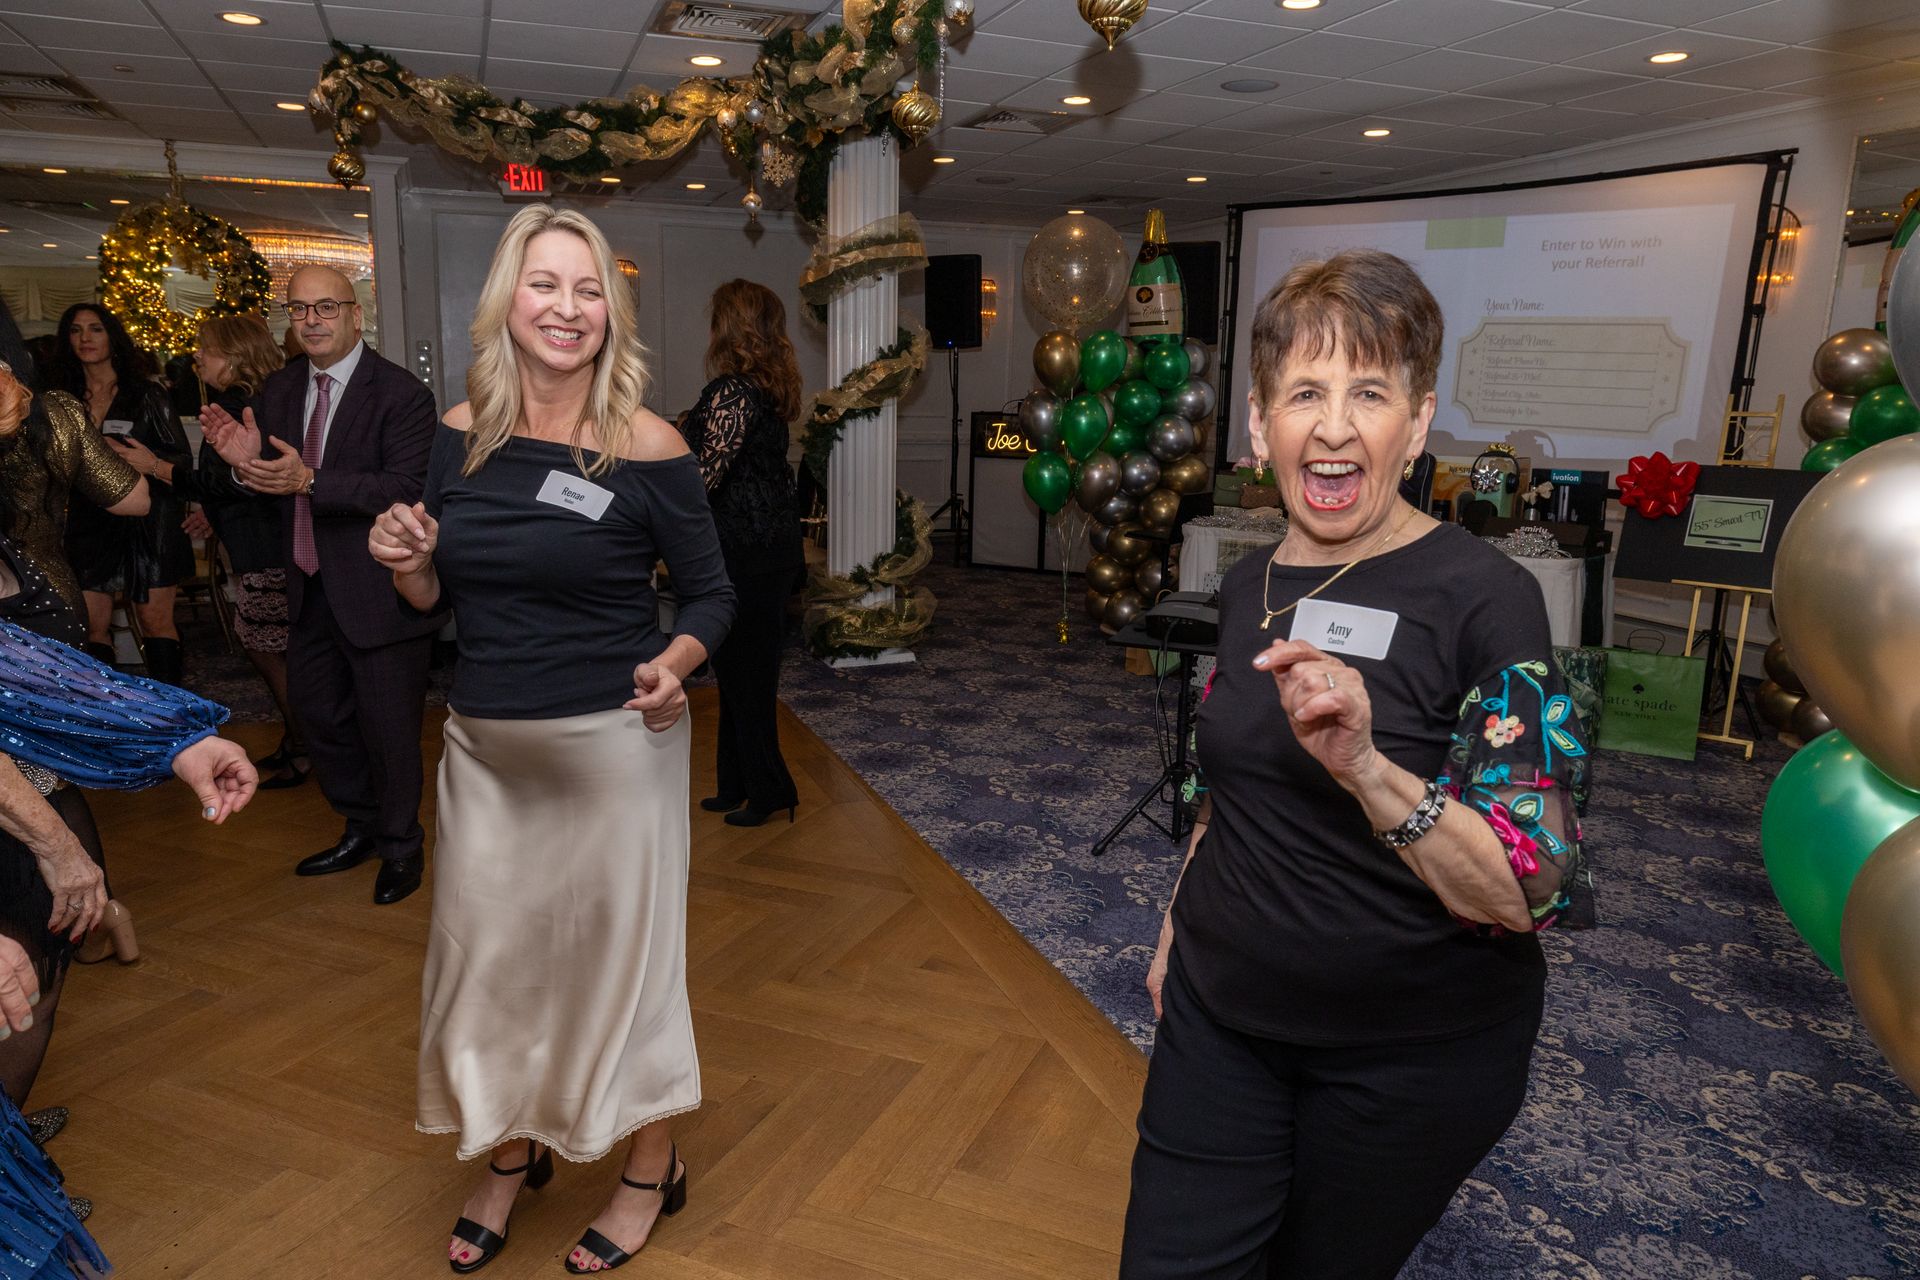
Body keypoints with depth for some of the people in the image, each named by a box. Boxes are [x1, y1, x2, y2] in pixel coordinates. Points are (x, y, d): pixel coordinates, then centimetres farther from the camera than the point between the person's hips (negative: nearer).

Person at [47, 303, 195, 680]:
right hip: (89, 523, 3)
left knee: (155, 620, -3)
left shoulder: (146, 394, 3)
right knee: (93, 626, -1)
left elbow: (182, 458, -1)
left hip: (147, 520, -3)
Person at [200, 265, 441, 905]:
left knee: (388, 725, 5)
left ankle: (400, 846, 28)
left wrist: (310, 481, -32)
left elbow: (408, 489, -25)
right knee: (314, 709, 20)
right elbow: (273, 482, 9)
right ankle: (362, 828, 41)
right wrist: (246, 462, -13)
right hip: (311, 587, 8)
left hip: (379, 588, -7)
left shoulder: (400, 393, -15)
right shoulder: (279, 390, 6)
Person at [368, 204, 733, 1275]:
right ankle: (511, 1157, 43)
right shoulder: (463, 434, 2)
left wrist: (673, 664, -24)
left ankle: (652, 1172, 34)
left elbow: (713, 595, -5)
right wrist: (406, 562, -10)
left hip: (614, 745, -4)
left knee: (618, 947, 9)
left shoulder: (647, 447, -11)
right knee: (486, 949, 16)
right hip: (486, 744, 5)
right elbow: (443, 599, 11)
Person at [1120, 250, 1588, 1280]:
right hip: (1222, 1015, 4)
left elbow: (1531, 893, -22)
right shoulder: (1249, 587, -1)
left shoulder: (1483, 598, -18)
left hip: (1414, 1055, -4)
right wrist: (1176, 932, 19)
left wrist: (1365, 767, -37)